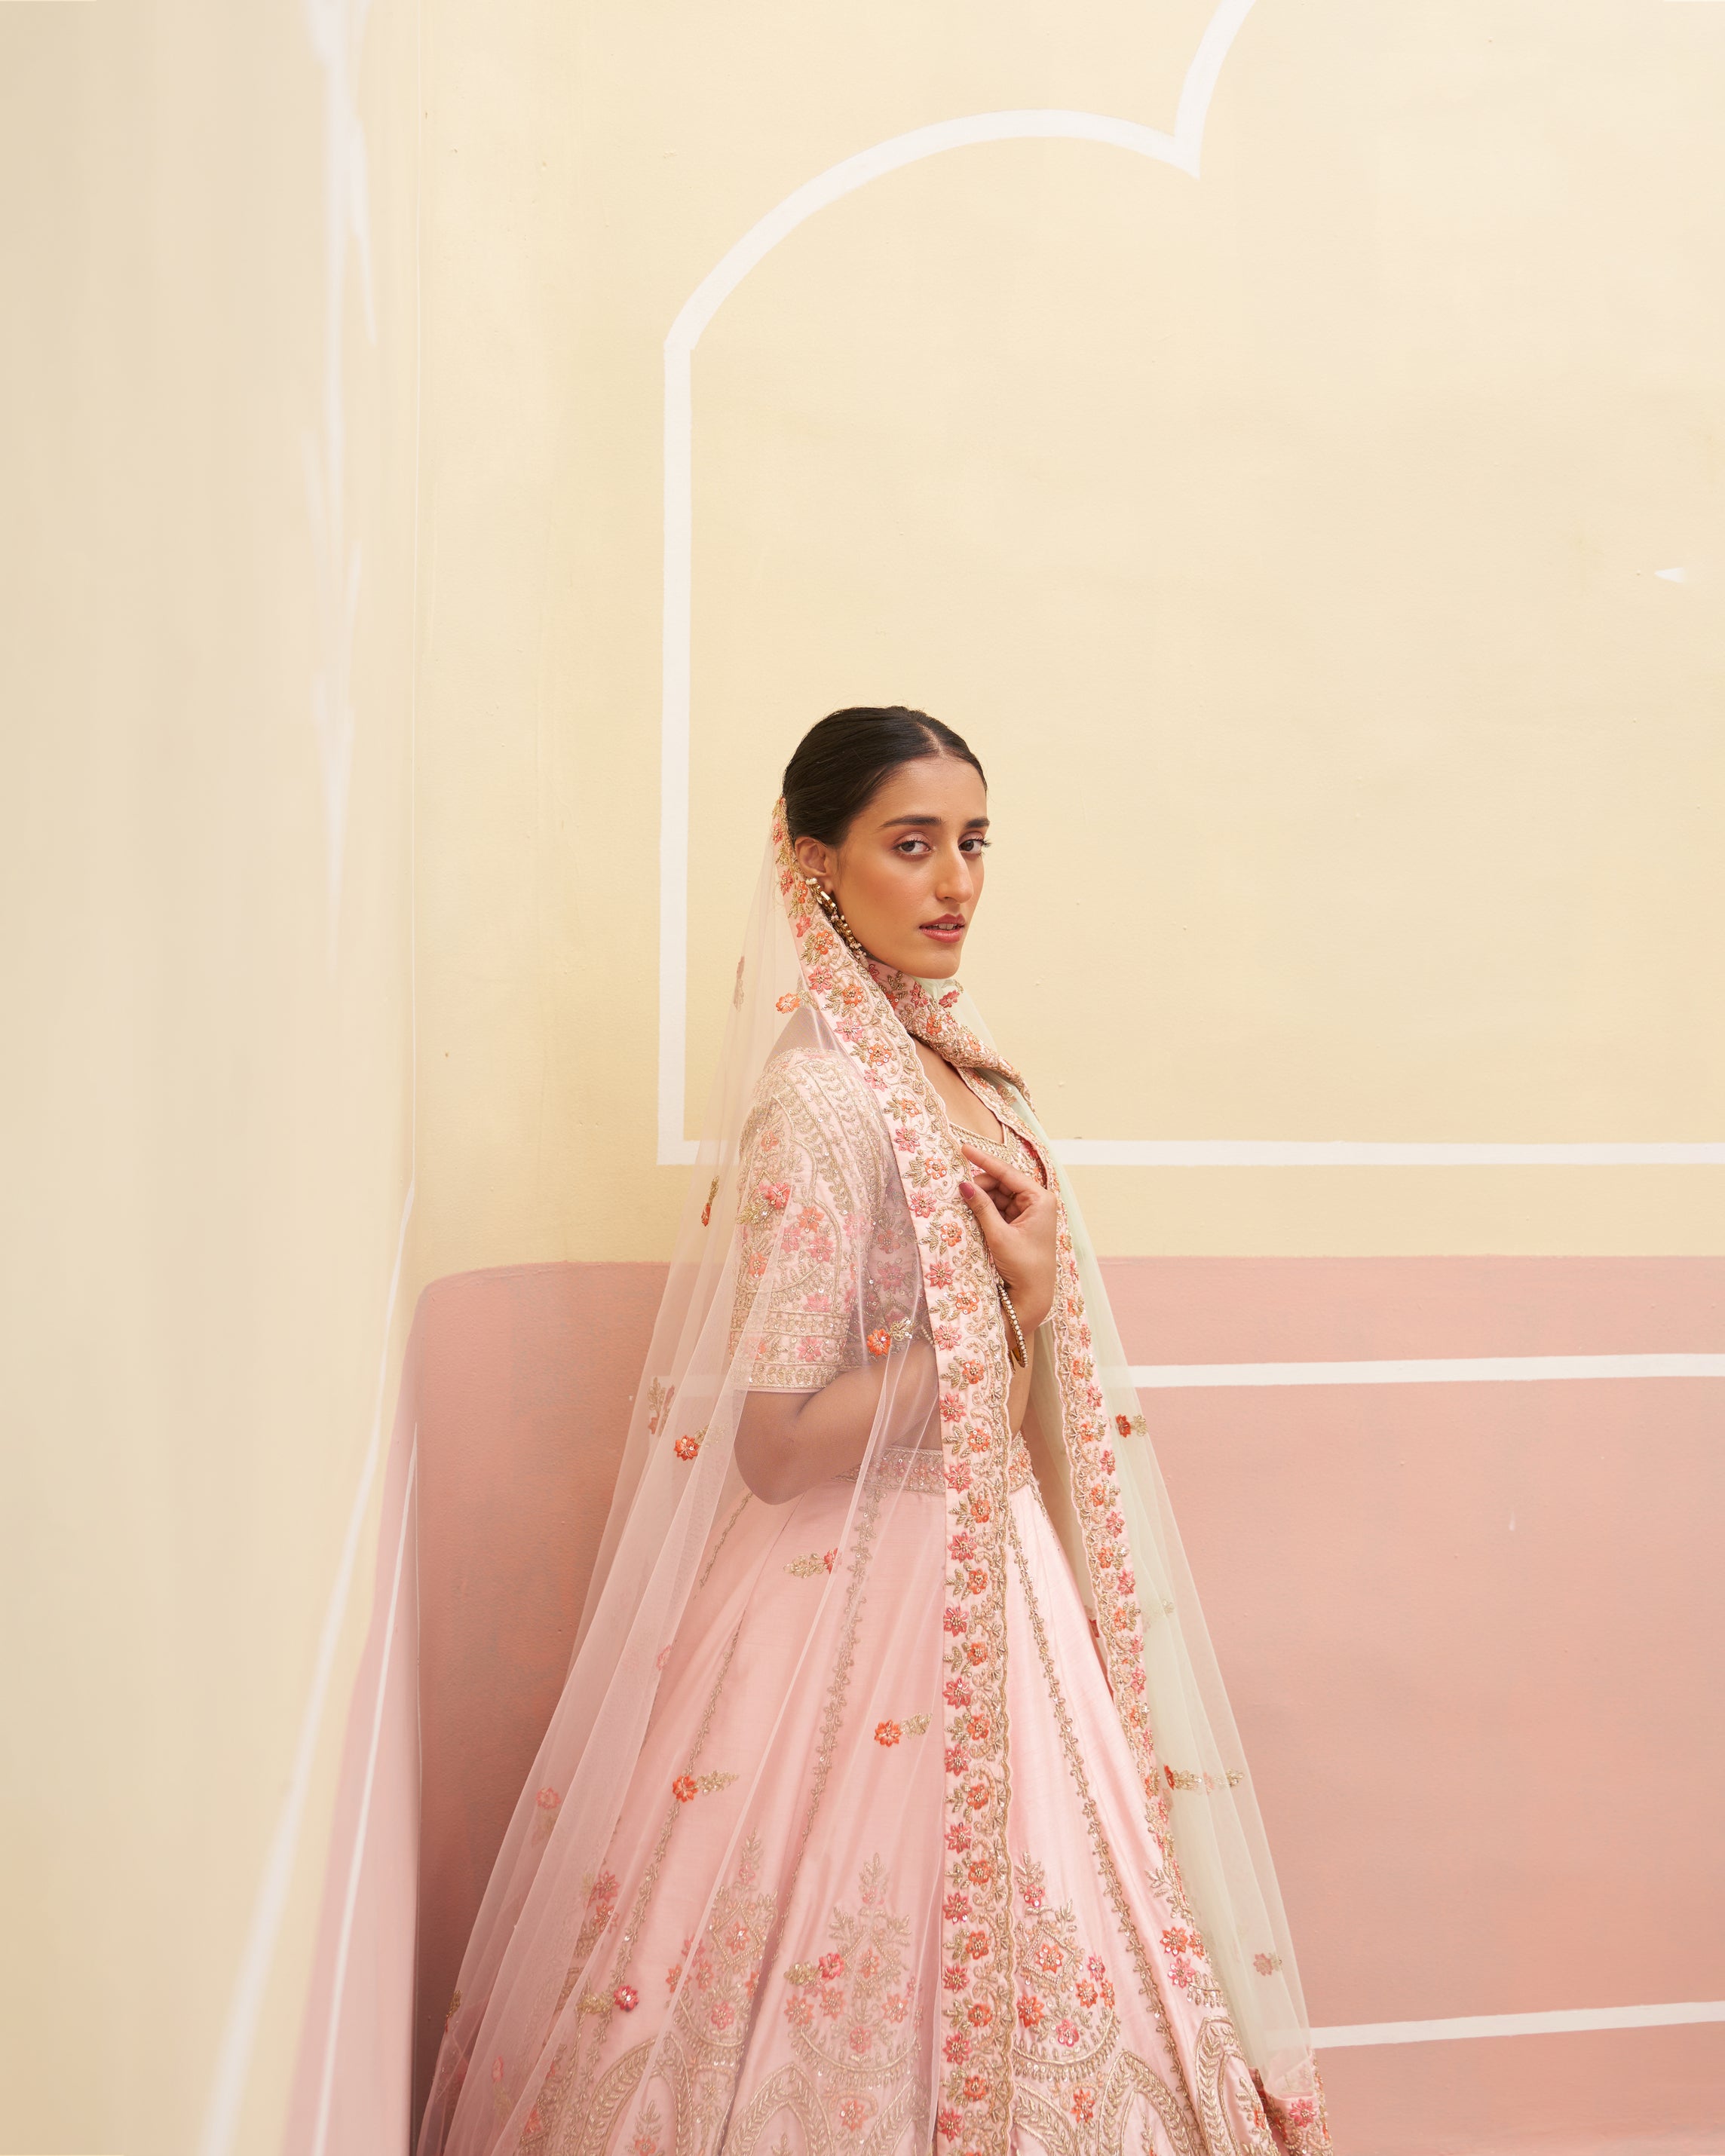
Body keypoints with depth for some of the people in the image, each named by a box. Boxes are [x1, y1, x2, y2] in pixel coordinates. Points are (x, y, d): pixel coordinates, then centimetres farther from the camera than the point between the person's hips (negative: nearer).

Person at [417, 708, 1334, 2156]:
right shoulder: (818, 1097, -20)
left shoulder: (949, 1058, 7)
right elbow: (771, 1442, -21)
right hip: (869, 1601, -8)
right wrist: (1012, 1311, -19)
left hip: (981, 1572, 8)